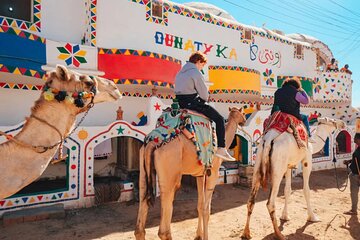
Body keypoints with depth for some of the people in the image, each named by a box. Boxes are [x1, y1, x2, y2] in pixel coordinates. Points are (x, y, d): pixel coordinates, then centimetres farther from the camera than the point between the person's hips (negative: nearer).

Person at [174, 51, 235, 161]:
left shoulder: (180, 72, 16)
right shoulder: (196, 73, -11)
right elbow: (204, 94, -13)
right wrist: (204, 100, 9)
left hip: (181, 102, 9)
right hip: (193, 102, -9)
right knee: (219, 119, -1)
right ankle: (221, 149, -5)